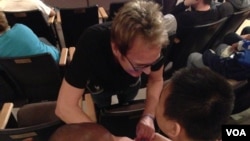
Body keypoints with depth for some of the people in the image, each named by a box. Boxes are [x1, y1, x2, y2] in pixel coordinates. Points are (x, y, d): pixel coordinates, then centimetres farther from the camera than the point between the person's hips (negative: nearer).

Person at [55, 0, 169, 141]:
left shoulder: (152, 45, -39)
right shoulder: (91, 44, -47)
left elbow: (156, 80, -20)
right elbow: (65, 107, -43)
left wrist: (148, 116, -36)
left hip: (131, 82, 2)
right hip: (100, 85, -2)